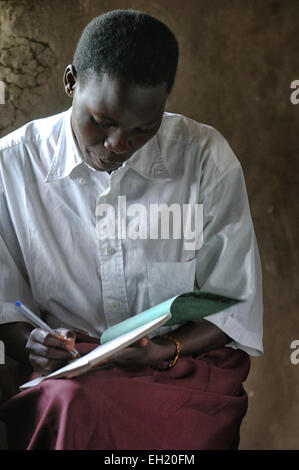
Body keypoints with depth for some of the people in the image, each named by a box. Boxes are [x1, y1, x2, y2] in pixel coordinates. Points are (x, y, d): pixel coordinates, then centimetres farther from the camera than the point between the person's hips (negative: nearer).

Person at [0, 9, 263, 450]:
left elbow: (237, 309, 1)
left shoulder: (207, 158, -3)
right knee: (69, 403, -35)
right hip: (66, 369, 2)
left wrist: (161, 351, -15)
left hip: (188, 360, -1)